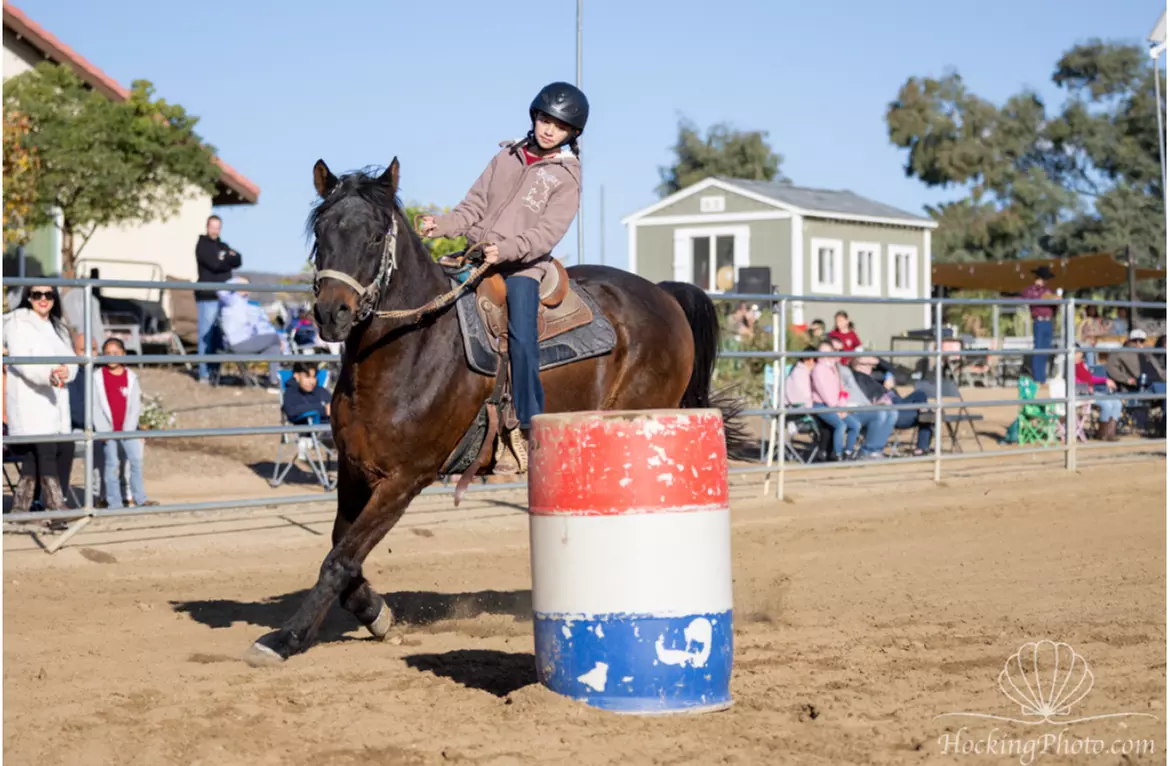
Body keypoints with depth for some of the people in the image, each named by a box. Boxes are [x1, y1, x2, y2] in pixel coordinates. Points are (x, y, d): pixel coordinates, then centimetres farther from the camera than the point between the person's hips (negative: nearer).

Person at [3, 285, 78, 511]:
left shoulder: (58, 327, 23)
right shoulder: (18, 323, 0)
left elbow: (71, 359, 13)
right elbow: (20, 359, -14)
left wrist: (66, 371, -12)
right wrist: (47, 375, -31)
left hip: (56, 400, 7)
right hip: (29, 399, -7)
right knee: (45, 450, -14)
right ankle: (57, 506, -14)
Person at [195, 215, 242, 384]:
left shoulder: (223, 246, 20)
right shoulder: (202, 246, -1)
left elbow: (238, 261, 7)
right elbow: (214, 264, -16)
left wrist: (224, 258, -10)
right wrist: (229, 260, -1)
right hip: (207, 296, -7)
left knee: (218, 335, 8)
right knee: (206, 335, -7)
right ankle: (204, 373, -7)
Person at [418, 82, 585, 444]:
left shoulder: (567, 176, -1)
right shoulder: (508, 157, 13)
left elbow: (547, 232, -12)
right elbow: (475, 205, 13)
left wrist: (507, 250, -28)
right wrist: (442, 225, -6)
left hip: (523, 266, -5)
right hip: (478, 256, 5)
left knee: (521, 340, -21)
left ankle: (531, 426, -14)